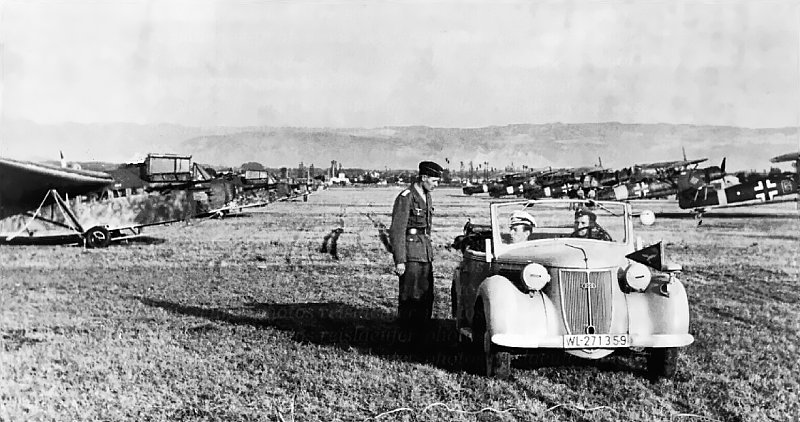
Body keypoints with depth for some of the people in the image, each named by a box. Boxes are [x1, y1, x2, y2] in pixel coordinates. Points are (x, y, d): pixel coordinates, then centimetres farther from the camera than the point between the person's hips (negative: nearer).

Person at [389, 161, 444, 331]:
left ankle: (423, 328, 20)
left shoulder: (426, 196, 13)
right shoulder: (406, 198, -14)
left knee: (427, 295, 11)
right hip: (410, 253, -8)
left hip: (425, 251, 8)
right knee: (410, 296, -5)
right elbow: (396, 231, -16)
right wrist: (399, 261, -19)